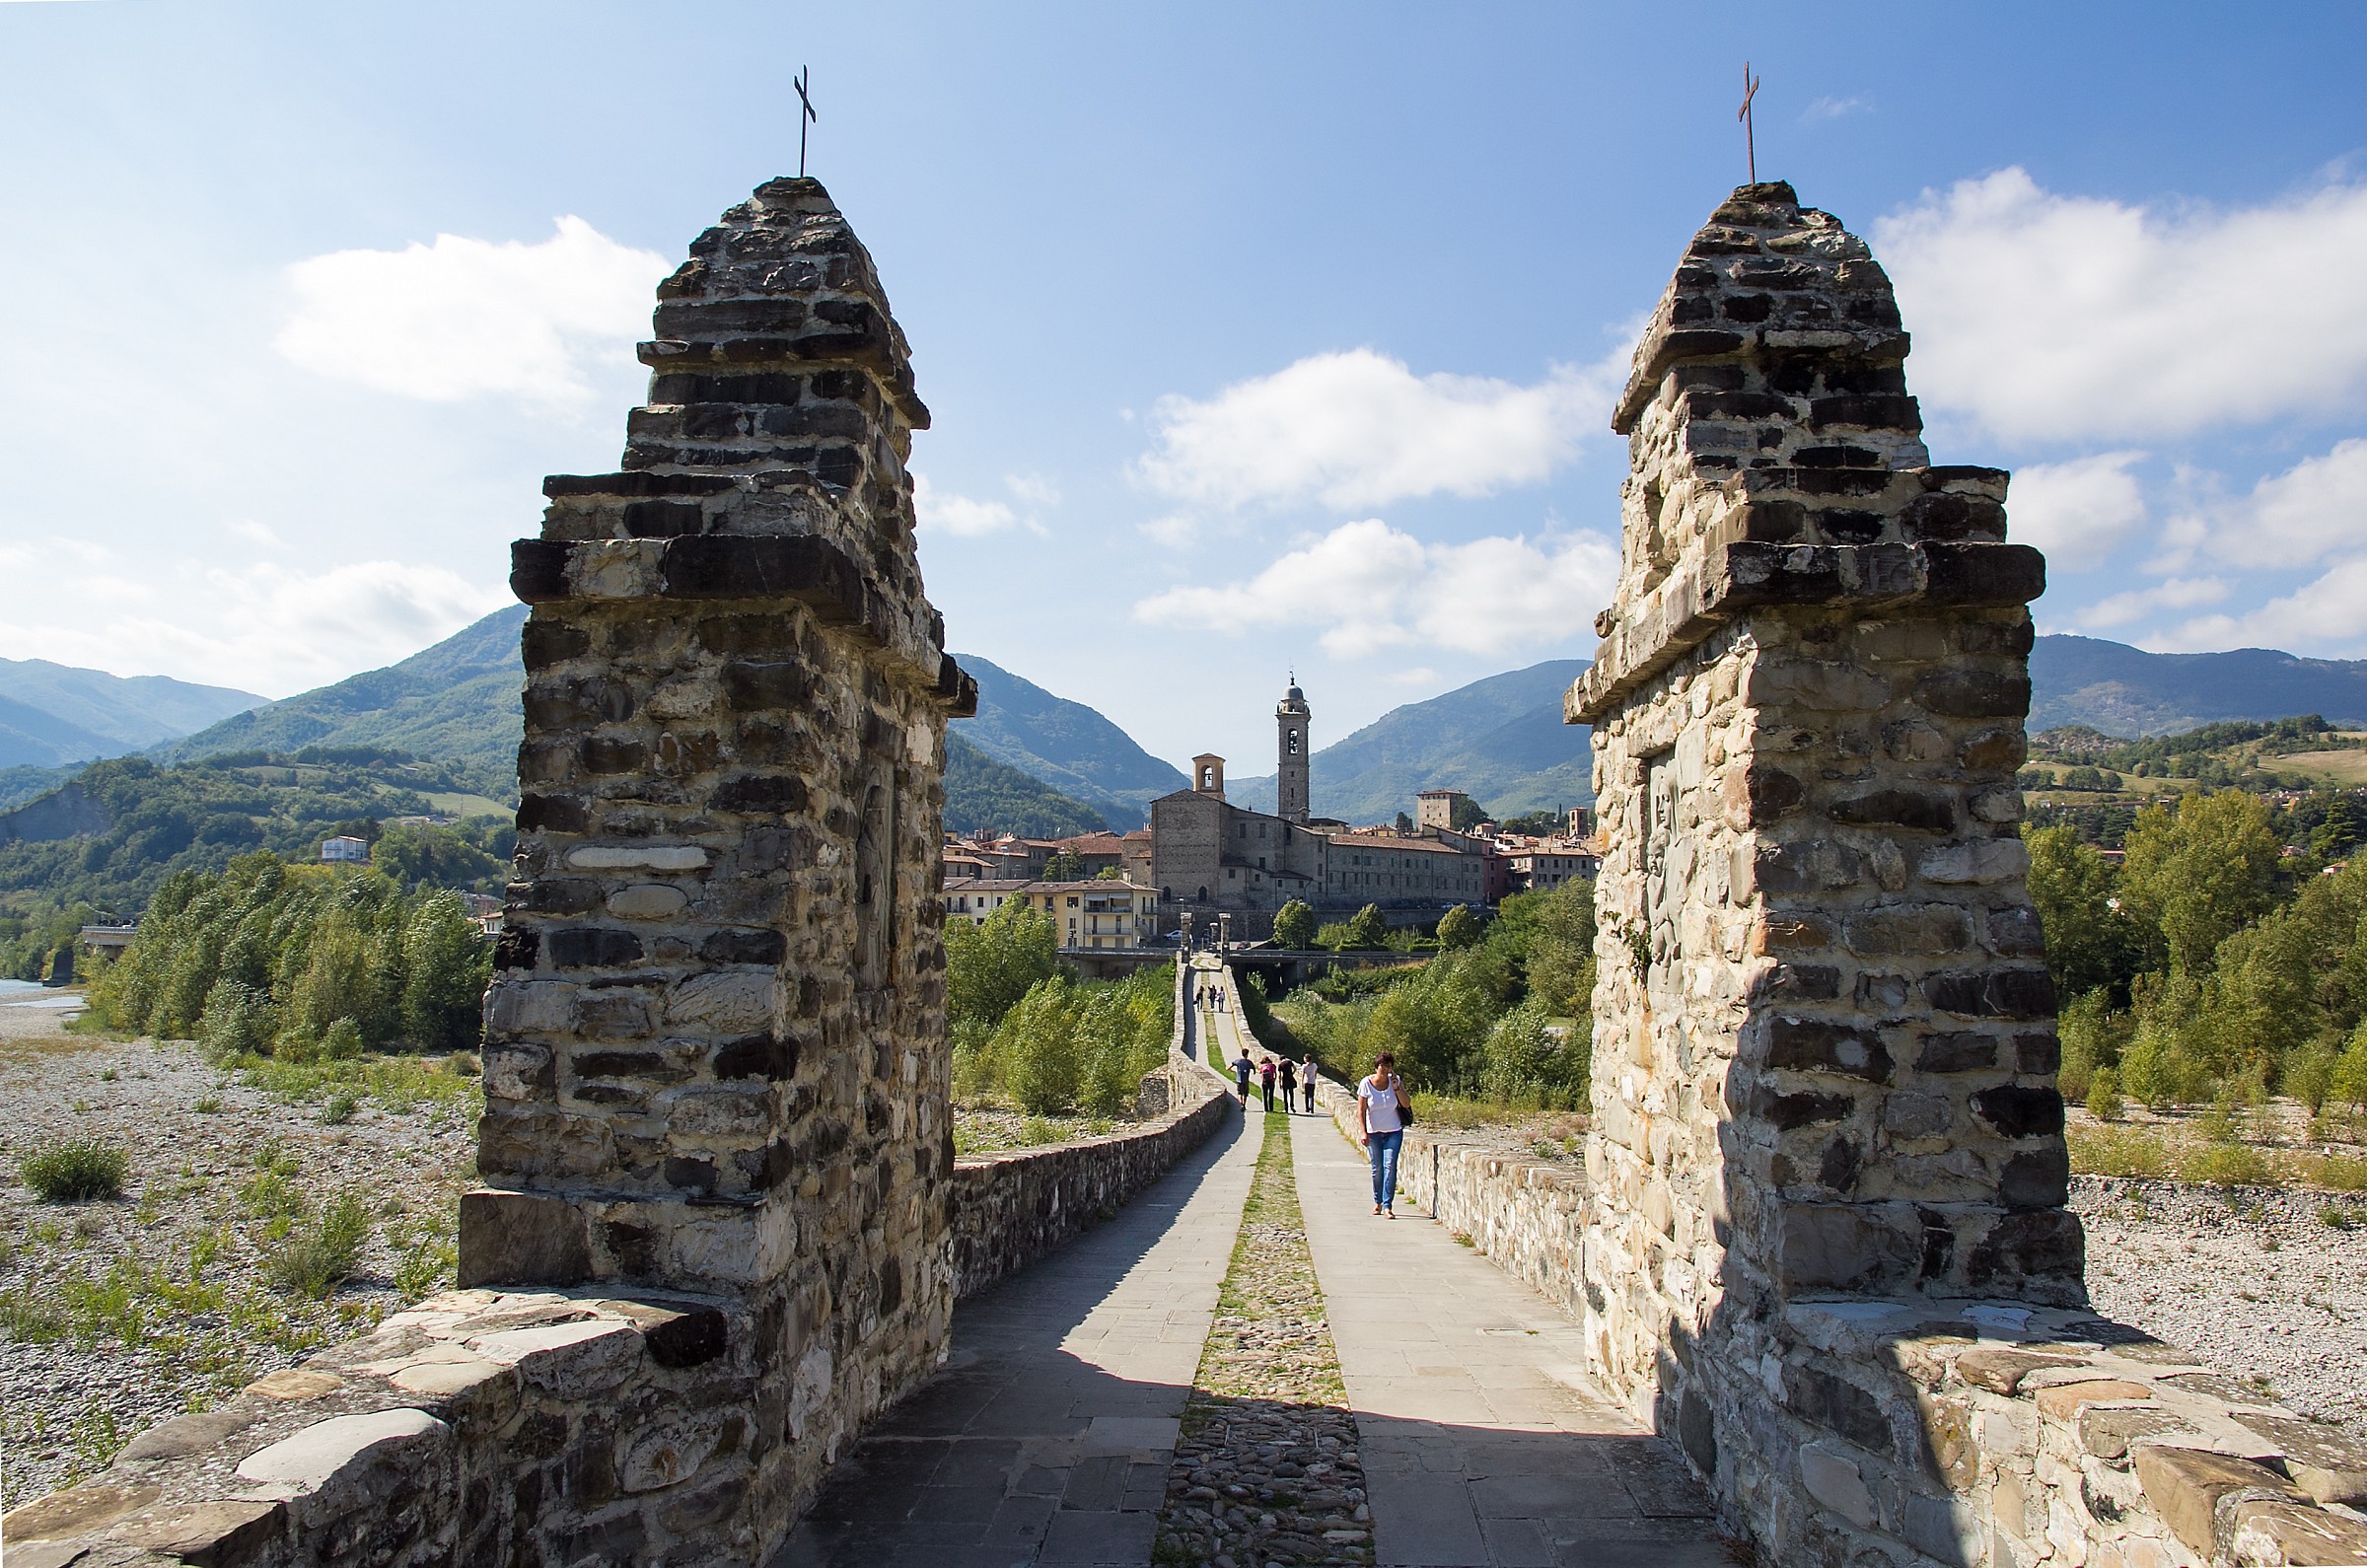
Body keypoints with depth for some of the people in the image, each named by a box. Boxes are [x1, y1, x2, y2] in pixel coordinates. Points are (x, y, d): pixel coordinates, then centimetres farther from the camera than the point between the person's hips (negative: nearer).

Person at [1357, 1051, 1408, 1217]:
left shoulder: (1395, 1081, -3)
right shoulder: (1366, 1083, -9)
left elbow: (1406, 1103, -5)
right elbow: (1361, 1110, -9)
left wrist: (1396, 1087, -17)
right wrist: (1363, 1132, -16)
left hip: (1393, 1131, 1)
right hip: (1373, 1132, -1)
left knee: (1390, 1166, -8)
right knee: (1377, 1168, 6)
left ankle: (1387, 1205, -7)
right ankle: (1377, 1202, 23)